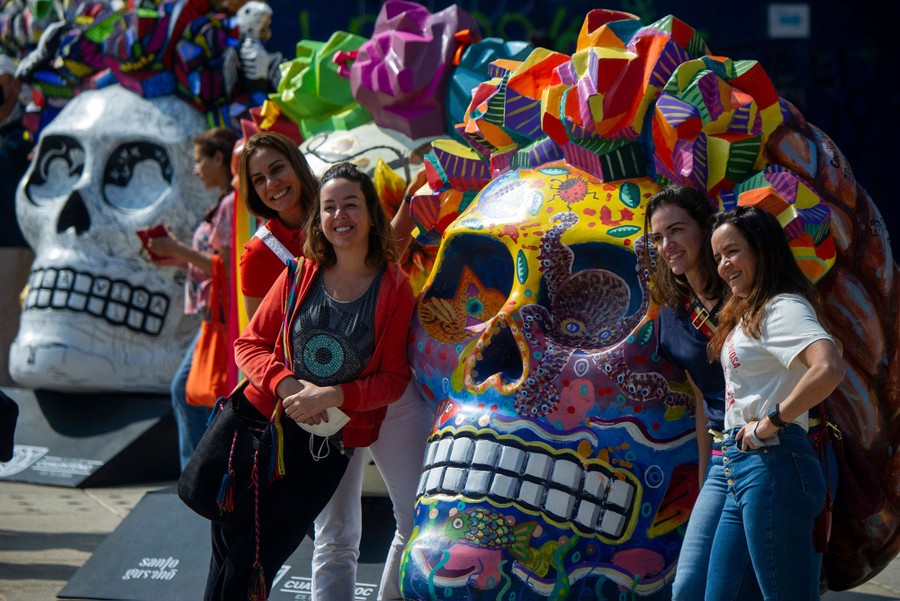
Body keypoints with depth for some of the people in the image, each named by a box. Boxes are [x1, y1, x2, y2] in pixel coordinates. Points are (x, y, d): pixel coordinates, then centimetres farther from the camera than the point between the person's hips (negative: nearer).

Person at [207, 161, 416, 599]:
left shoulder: (394, 288, -5)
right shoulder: (301, 274, 2)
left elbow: (393, 378, -5)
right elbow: (250, 343, 4)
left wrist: (332, 396, -21)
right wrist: (287, 385, -16)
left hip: (327, 444, -2)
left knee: (251, 566, -2)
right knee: (226, 559, 3)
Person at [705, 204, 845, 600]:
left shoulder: (784, 308, -11)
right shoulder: (746, 313, 19)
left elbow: (828, 369, -29)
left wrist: (772, 421, -21)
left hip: (772, 464, -10)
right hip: (741, 467, 10)